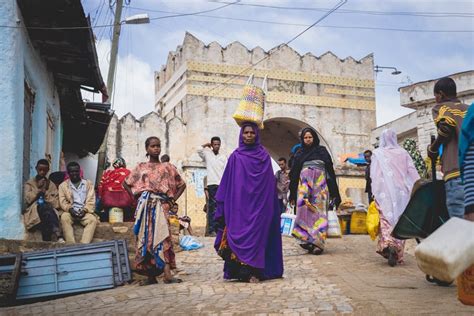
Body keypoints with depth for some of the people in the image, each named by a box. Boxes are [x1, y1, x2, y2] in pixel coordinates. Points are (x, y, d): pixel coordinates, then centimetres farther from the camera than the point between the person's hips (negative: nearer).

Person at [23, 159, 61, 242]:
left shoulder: (51, 185, 19)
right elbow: (28, 199, -3)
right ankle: (55, 237, -43)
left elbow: (56, 204, 6)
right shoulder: (29, 183, 16)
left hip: (49, 210, 1)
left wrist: (45, 192, -1)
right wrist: (38, 188, 0)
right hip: (33, 212, -1)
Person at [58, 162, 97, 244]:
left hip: (84, 212, 0)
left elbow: (91, 200, 4)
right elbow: (62, 201, 3)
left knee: (93, 219, -31)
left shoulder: (88, 183, 13)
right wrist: (69, 209, -16)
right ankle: (71, 245, -40)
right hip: (70, 211, 0)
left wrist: (85, 210, -14)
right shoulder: (63, 185, 14)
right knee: (64, 218, -34)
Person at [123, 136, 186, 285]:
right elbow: (126, 183, 21)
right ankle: (151, 275, 3)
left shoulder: (168, 167, 12)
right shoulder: (141, 167, 14)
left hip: (162, 206, -1)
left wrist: (173, 200, 6)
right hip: (145, 206, 1)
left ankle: (167, 274, -21)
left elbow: (182, 185, 17)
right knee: (146, 237, -2)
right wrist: (136, 196, 9)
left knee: (162, 236, -14)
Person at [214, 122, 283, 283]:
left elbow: (270, 185, 7)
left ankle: (255, 271, 4)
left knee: (258, 234, -2)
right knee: (241, 233, -3)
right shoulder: (236, 157, 5)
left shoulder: (264, 156, 6)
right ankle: (248, 271, 4)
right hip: (240, 207, 0)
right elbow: (228, 184, 4)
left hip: (259, 207, 0)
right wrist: (224, 207, -2)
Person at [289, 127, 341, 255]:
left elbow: (330, 170, 7)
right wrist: (292, 194, 8)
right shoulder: (300, 154, 17)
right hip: (304, 184, 1)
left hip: (320, 184, -1)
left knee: (319, 212, -9)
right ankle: (308, 240, -17)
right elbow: (294, 173, 15)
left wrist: (334, 191, -2)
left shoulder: (322, 151, 12)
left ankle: (318, 242, -12)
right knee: (304, 210, -14)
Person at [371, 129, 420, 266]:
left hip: (384, 193, -2)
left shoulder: (377, 153, 3)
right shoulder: (403, 152, 9)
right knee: (400, 220, 6)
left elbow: (373, 175, -2)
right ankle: (398, 253, 5)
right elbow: (413, 172, 6)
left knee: (386, 219, -2)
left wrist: (375, 193, 1)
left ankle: (388, 243, -27)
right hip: (401, 192, 2)